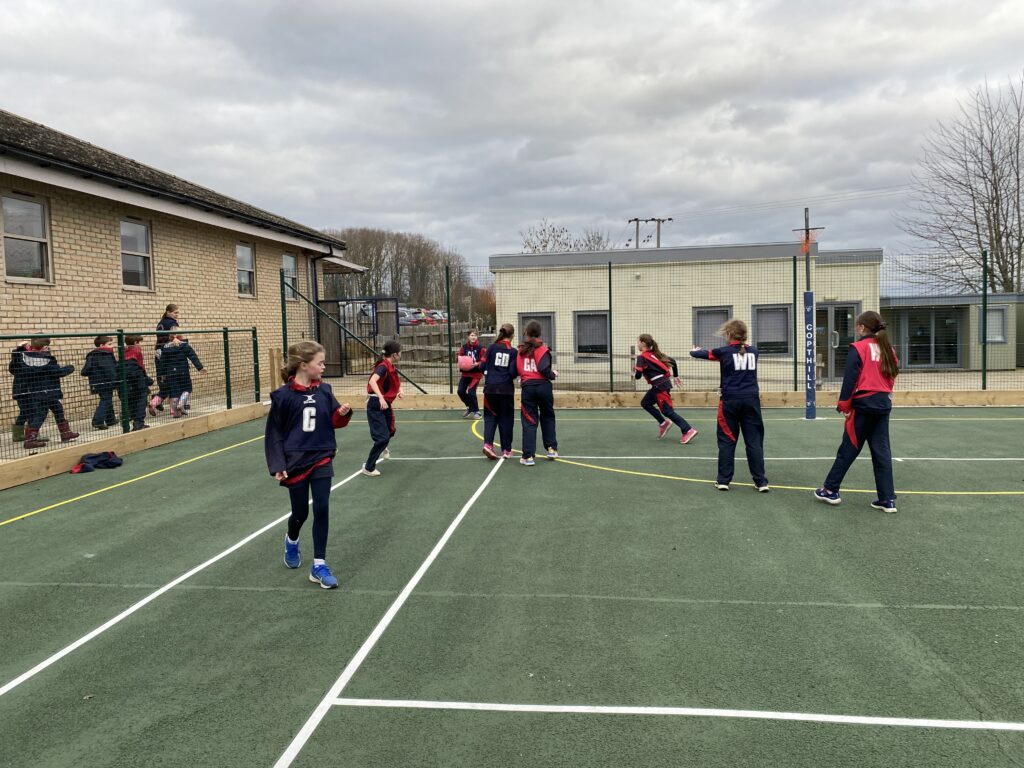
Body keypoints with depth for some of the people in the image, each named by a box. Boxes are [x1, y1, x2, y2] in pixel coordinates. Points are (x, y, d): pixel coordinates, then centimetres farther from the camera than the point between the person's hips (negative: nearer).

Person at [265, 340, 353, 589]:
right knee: (300, 512, 10)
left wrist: (343, 413, -14)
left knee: (322, 510, -3)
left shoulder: (324, 390, -1)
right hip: (295, 462, -2)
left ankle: (319, 565, 7)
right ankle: (291, 541, 45)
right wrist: (277, 465, -11)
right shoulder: (283, 395, -12)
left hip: (321, 459, 3)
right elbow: (274, 433, -7)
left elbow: (333, 422, 8)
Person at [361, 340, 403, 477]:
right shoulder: (383, 366, -20)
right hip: (376, 406, -9)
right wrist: (381, 398, -48)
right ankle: (368, 468, -2)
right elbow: (372, 381, -38)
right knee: (383, 438, -12)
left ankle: (382, 449, 55)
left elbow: (395, 383, 24)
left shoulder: (391, 367, 7)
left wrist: (400, 391, 3)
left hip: (385, 405, 9)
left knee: (390, 432, 24)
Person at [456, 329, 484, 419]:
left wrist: (476, 364, -25)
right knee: (461, 391, 3)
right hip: (465, 373, 5)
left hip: (476, 374, -5)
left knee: (471, 392, -12)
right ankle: (470, 407, 29)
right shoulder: (464, 347, 1)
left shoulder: (480, 348, -10)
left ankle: (476, 412, 5)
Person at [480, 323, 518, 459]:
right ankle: (506, 450, 15)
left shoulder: (492, 348, 0)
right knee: (506, 418, 10)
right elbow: (514, 372, -9)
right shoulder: (513, 351, -3)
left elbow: (482, 367, -2)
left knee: (490, 416, 11)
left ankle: (488, 444, -8)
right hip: (506, 389, -1)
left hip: (491, 388, 1)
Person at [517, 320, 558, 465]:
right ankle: (551, 448, 22)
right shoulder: (542, 349, -5)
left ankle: (528, 456, -1)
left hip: (527, 387, 2)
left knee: (529, 421, 4)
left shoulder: (521, 350, 7)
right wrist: (553, 374, 2)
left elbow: (517, 370, 5)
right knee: (547, 417, 20)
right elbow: (544, 369, -15)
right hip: (543, 386, -2)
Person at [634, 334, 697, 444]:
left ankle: (688, 430, -6)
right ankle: (663, 423, 17)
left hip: (661, 386, -9)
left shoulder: (641, 357, -11)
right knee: (645, 403, 17)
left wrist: (634, 373, 8)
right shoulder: (655, 353, 12)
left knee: (667, 411, -3)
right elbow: (672, 361, 15)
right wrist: (675, 376, 25)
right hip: (661, 384, 9)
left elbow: (638, 375, -16)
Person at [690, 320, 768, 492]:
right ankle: (761, 481, 3)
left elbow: (704, 354, 15)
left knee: (727, 441, 6)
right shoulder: (753, 351, 8)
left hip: (730, 400, -2)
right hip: (751, 400, 2)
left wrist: (694, 351, 37)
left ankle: (723, 480, 8)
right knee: (754, 441, 3)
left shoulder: (724, 351, 0)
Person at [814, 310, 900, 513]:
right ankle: (887, 499, 7)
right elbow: (892, 375, 13)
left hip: (864, 404, -5)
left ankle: (830, 490, 14)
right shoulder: (888, 348, 9)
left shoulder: (858, 348, -9)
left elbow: (850, 379, -12)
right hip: (883, 404, 6)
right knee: (882, 451, 7)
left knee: (848, 450, 4)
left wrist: (844, 405, -6)